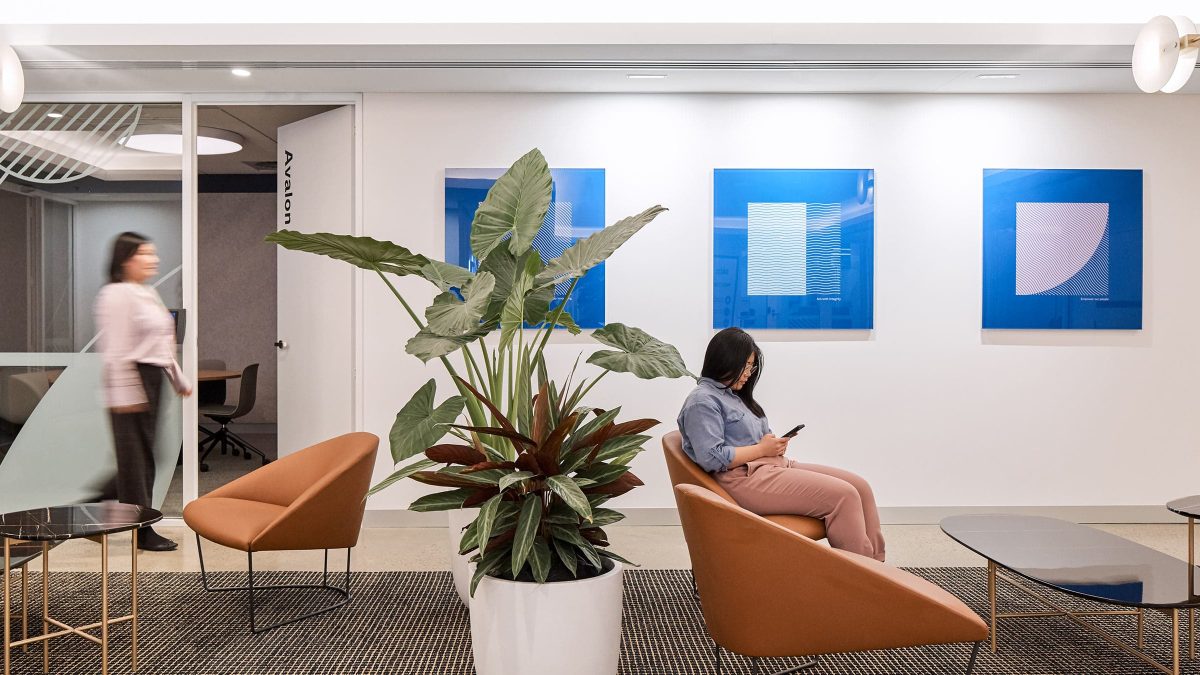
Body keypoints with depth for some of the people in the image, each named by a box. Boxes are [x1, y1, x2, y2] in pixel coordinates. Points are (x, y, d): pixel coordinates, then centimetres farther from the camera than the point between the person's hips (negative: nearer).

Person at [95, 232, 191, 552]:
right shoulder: (116, 294, -12)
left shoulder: (149, 294, 17)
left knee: (145, 457, 13)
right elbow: (116, 350, -17)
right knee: (135, 459, -2)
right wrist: (125, 396, -20)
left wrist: (179, 380, 24)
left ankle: (143, 525, 21)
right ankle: (143, 531, 5)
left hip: (152, 380, 9)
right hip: (131, 383, -9)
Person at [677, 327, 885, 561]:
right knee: (843, 496, -20)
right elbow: (712, 458, -18)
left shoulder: (735, 395, 23)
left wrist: (775, 445, 2)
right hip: (745, 478, -10)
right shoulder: (702, 401, -7)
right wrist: (762, 449, -11)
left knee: (859, 486, -5)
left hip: (773, 465, 10)